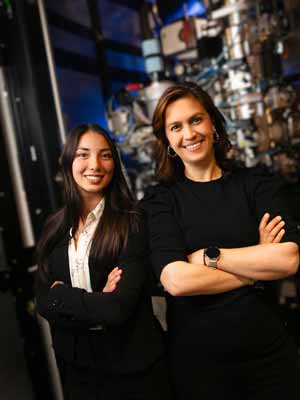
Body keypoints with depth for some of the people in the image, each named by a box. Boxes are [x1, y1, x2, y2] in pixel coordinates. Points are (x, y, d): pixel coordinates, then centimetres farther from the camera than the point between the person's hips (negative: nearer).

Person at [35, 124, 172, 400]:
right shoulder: (55, 229, -1)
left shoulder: (133, 224, -17)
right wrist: (97, 303, -19)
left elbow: (120, 308, -24)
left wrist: (61, 294, -12)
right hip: (76, 367, 5)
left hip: (133, 368, -4)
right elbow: (43, 303, -5)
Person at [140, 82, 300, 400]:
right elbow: (176, 280, -19)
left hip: (268, 347, 1)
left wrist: (206, 256, -14)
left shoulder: (258, 183, -1)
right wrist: (258, 264, -13)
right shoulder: (160, 201, -5)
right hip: (195, 357, 0)